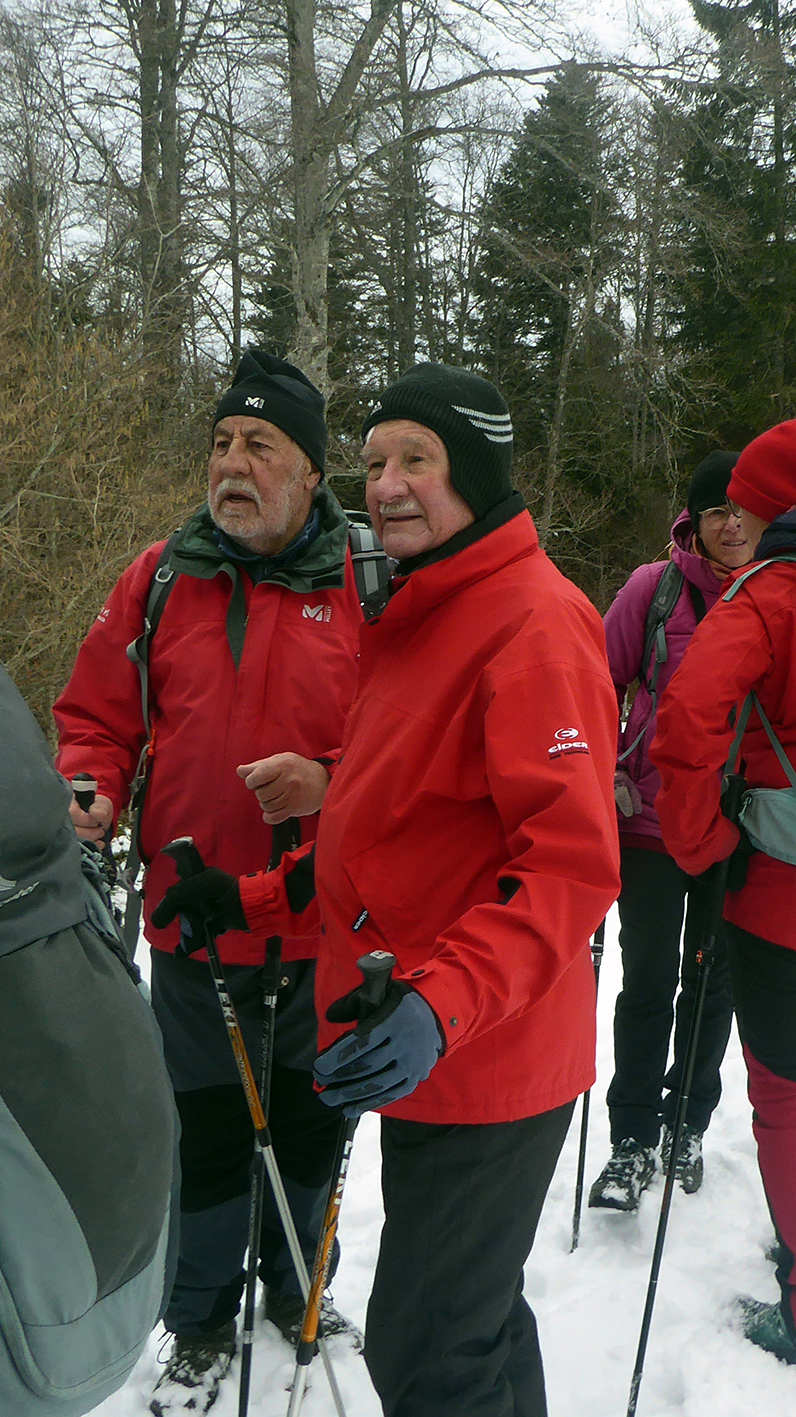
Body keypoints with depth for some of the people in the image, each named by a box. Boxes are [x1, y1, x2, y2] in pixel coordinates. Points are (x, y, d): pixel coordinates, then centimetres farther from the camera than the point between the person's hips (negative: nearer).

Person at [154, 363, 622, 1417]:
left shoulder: (535, 625, -17)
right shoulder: (422, 617, 14)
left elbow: (570, 862, -24)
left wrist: (442, 1004, -35)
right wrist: (259, 898, 12)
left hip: (484, 1063, -9)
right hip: (429, 1059, 9)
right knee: (475, 1317, 25)